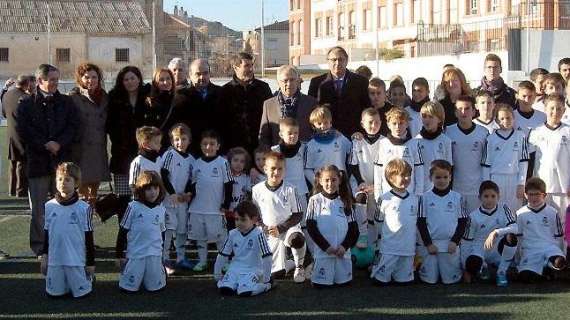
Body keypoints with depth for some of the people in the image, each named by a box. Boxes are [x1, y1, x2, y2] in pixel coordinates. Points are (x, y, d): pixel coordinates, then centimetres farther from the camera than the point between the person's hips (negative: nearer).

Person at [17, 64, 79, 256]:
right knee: (38, 207, 3)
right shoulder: (27, 103, 3)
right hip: (37, 159, -1)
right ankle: (38, 245, 12)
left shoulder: (66, 103, 9)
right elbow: (23, 130, -5)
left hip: (62, 159, 2)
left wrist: (59, 143, -13)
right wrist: (45, 145, -13)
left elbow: (73, 126, 2)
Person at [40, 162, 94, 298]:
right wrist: (44, 256, 8)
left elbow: (88, 237, -2)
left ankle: (89, 277, 30)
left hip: (76, 260, -3)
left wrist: (91, 263, 0)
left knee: (80, 292, -1)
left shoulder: (84, 208, -8)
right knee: (54, 292, 3)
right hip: (54, 259, 3)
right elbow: (46, 233, 11)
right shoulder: (49, 206, 1)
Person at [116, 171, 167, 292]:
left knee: (154, 287, 2)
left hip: (155, 254, 3)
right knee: (130, 287, -1)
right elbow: (123, 231, -1)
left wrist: (162, 251, 18)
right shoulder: (133, 207, -6)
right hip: (135, 253, -2)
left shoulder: (161, 209, 5)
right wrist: (119, 254, -1)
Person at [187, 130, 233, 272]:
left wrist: (226, 205, -6)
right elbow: (192, 185, 14)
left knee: (220, 236, 1)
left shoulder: (222, 163, -6)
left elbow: (229, 185, -4)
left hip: (216, 208, -4)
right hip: (197, 208, 4)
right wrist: (190, 201, 9)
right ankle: (202, 261, 23)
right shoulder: (196, 164, 5)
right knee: (200, 236, 11)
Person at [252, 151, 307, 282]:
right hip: (268, 232, 2)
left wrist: (280, 228, -17)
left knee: (297, 239, -39)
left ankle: (299, 267, -11)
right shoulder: (257, 190, -5)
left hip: (289, 227, -2)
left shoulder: (290, 189, -9)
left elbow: (298, 215, -6)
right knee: (272, 271, -2)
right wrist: (264, 228, -12)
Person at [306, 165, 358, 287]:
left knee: (344, 281, 3)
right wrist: (326, 246, -12)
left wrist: (345, 246, -9)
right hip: (323, 250, -2)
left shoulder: (344, 202, 7)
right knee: (320, 284, -4)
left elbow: (353, 228, 6)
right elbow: (311, 227, -5)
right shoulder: (315, 200, -1)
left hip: (343, 251, 3)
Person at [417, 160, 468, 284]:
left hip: (450, 245, 0)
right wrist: (428, 243, -7)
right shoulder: (426, 197, 0)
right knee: (430, 279, -1)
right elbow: (421, 223, 0)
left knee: (450, 279, 0)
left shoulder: (457, 197, 3)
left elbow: (463, 222, 4)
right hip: (430, 244, 0)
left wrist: (455, 241, -7)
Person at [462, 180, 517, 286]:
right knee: (472, 265, -35)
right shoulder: (474, 216, -7)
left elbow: (514, 228, -19)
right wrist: (466, 269, -5)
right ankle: (483, 267, 8)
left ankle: (501, 272, -9)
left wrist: (496, 232, -35)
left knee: (511, 238, -30)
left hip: (499, 252, 1)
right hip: (480, 250, -1)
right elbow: (466, 242, -2)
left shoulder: (503, 209, -5)